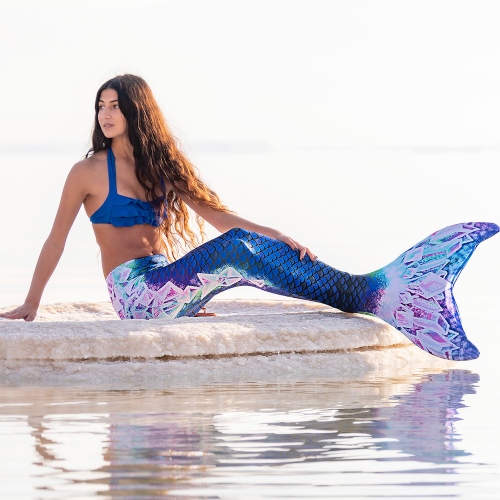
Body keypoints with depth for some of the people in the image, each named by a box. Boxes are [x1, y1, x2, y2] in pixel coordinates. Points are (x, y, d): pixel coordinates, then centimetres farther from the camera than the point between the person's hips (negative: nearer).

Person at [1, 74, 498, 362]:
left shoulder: (161, 164, 16)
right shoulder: (88, 172, 2)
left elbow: (215, 213, 12)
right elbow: (56, 239, 6)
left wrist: (277, 239, -2)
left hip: (168, 284, 6)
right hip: (134, 292, -6)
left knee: (244, 245, -21)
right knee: (234, 251, -29)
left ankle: (379, 290, -36)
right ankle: (362, 294, -38)